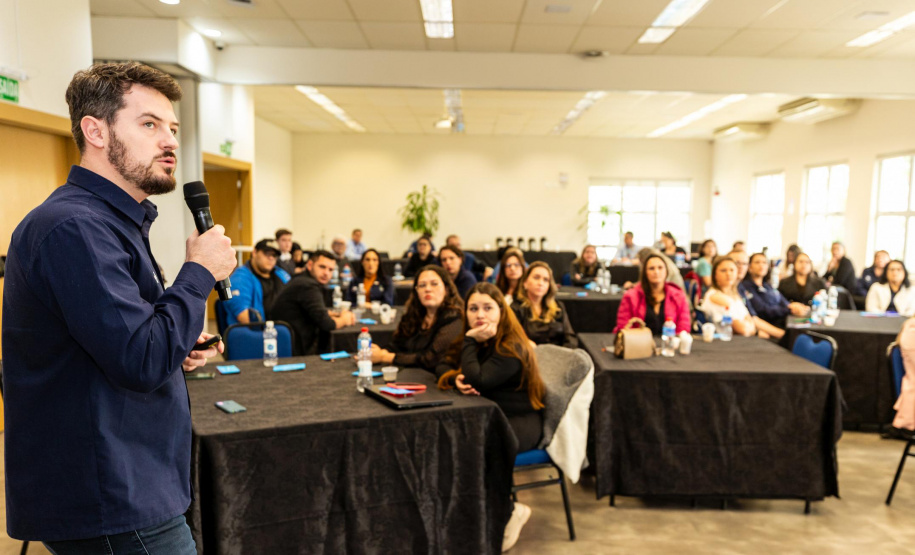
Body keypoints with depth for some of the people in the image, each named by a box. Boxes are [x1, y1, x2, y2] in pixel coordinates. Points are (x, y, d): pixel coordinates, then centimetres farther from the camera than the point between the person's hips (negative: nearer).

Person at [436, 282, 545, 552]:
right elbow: (443, 366, 7)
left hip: (519, 425, -8)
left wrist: (471, 340, -22)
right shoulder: (475, 339, 7)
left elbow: (477, 380, -29)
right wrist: (455, 377, -15)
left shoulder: (512, 347, -20)